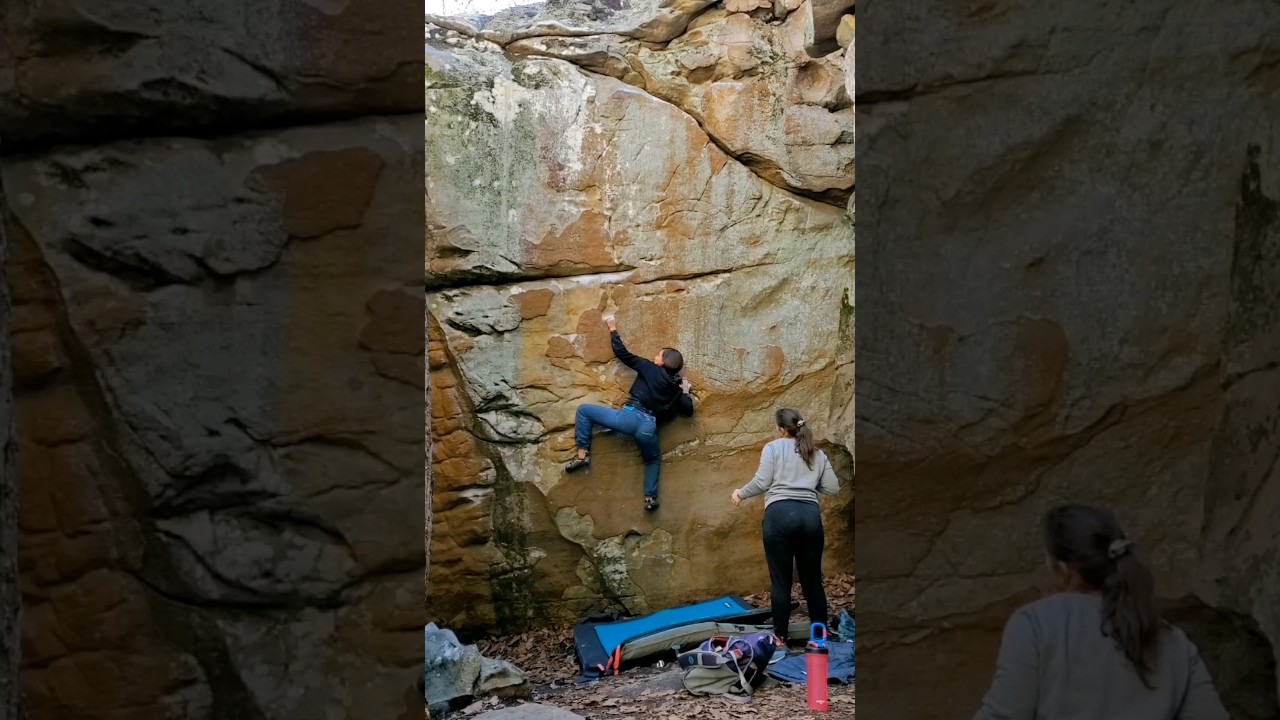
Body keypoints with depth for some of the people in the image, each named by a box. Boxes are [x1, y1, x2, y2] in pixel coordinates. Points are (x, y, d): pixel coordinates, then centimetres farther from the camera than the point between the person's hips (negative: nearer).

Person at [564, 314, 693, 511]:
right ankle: (650, 498, 24)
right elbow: (688, 411, 17)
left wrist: (613, 330, 23)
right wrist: (686, 393, 31)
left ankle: (583, 454, 3)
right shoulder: (676, 388, 18)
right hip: (649, 427, 4)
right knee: (653, 459, 35)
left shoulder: (649, 369, 8)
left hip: (630, 416, -4)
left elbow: (623, 353, 10)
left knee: (584, 410, 11)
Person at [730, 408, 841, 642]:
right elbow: (833, 488, 14)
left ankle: (780, 636, 6)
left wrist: (741, 493, 16)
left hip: (780, 514, -3)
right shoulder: (818, 454, 19)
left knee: (781, 580, 2)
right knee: (812, 579, 11)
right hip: (810, 515, 4)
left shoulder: (773, 448, 7)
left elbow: (762, 482, -1)